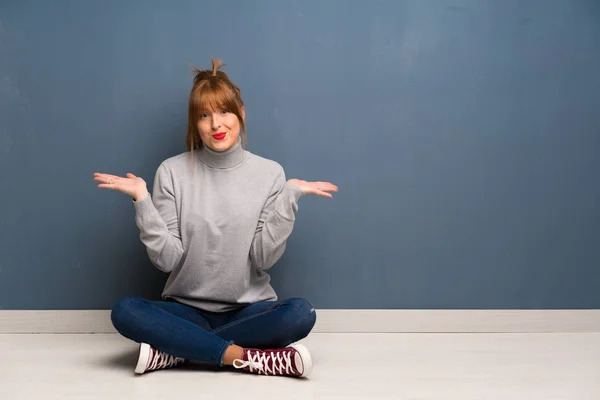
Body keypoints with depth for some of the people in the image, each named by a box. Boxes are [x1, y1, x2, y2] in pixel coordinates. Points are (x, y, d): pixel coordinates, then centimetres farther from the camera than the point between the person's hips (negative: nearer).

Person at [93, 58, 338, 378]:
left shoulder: (269, 172, -2)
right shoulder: (173, 171, -2)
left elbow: (264, 258, -8)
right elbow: (167, 259, -7)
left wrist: (289, 197, -14)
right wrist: (142, 200, -16)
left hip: (249, 309, 0)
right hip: (188, 309, 0)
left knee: (301, 314, -30)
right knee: (125, 312, -28)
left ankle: (175, 350, -21)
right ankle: (249, 357, -25)